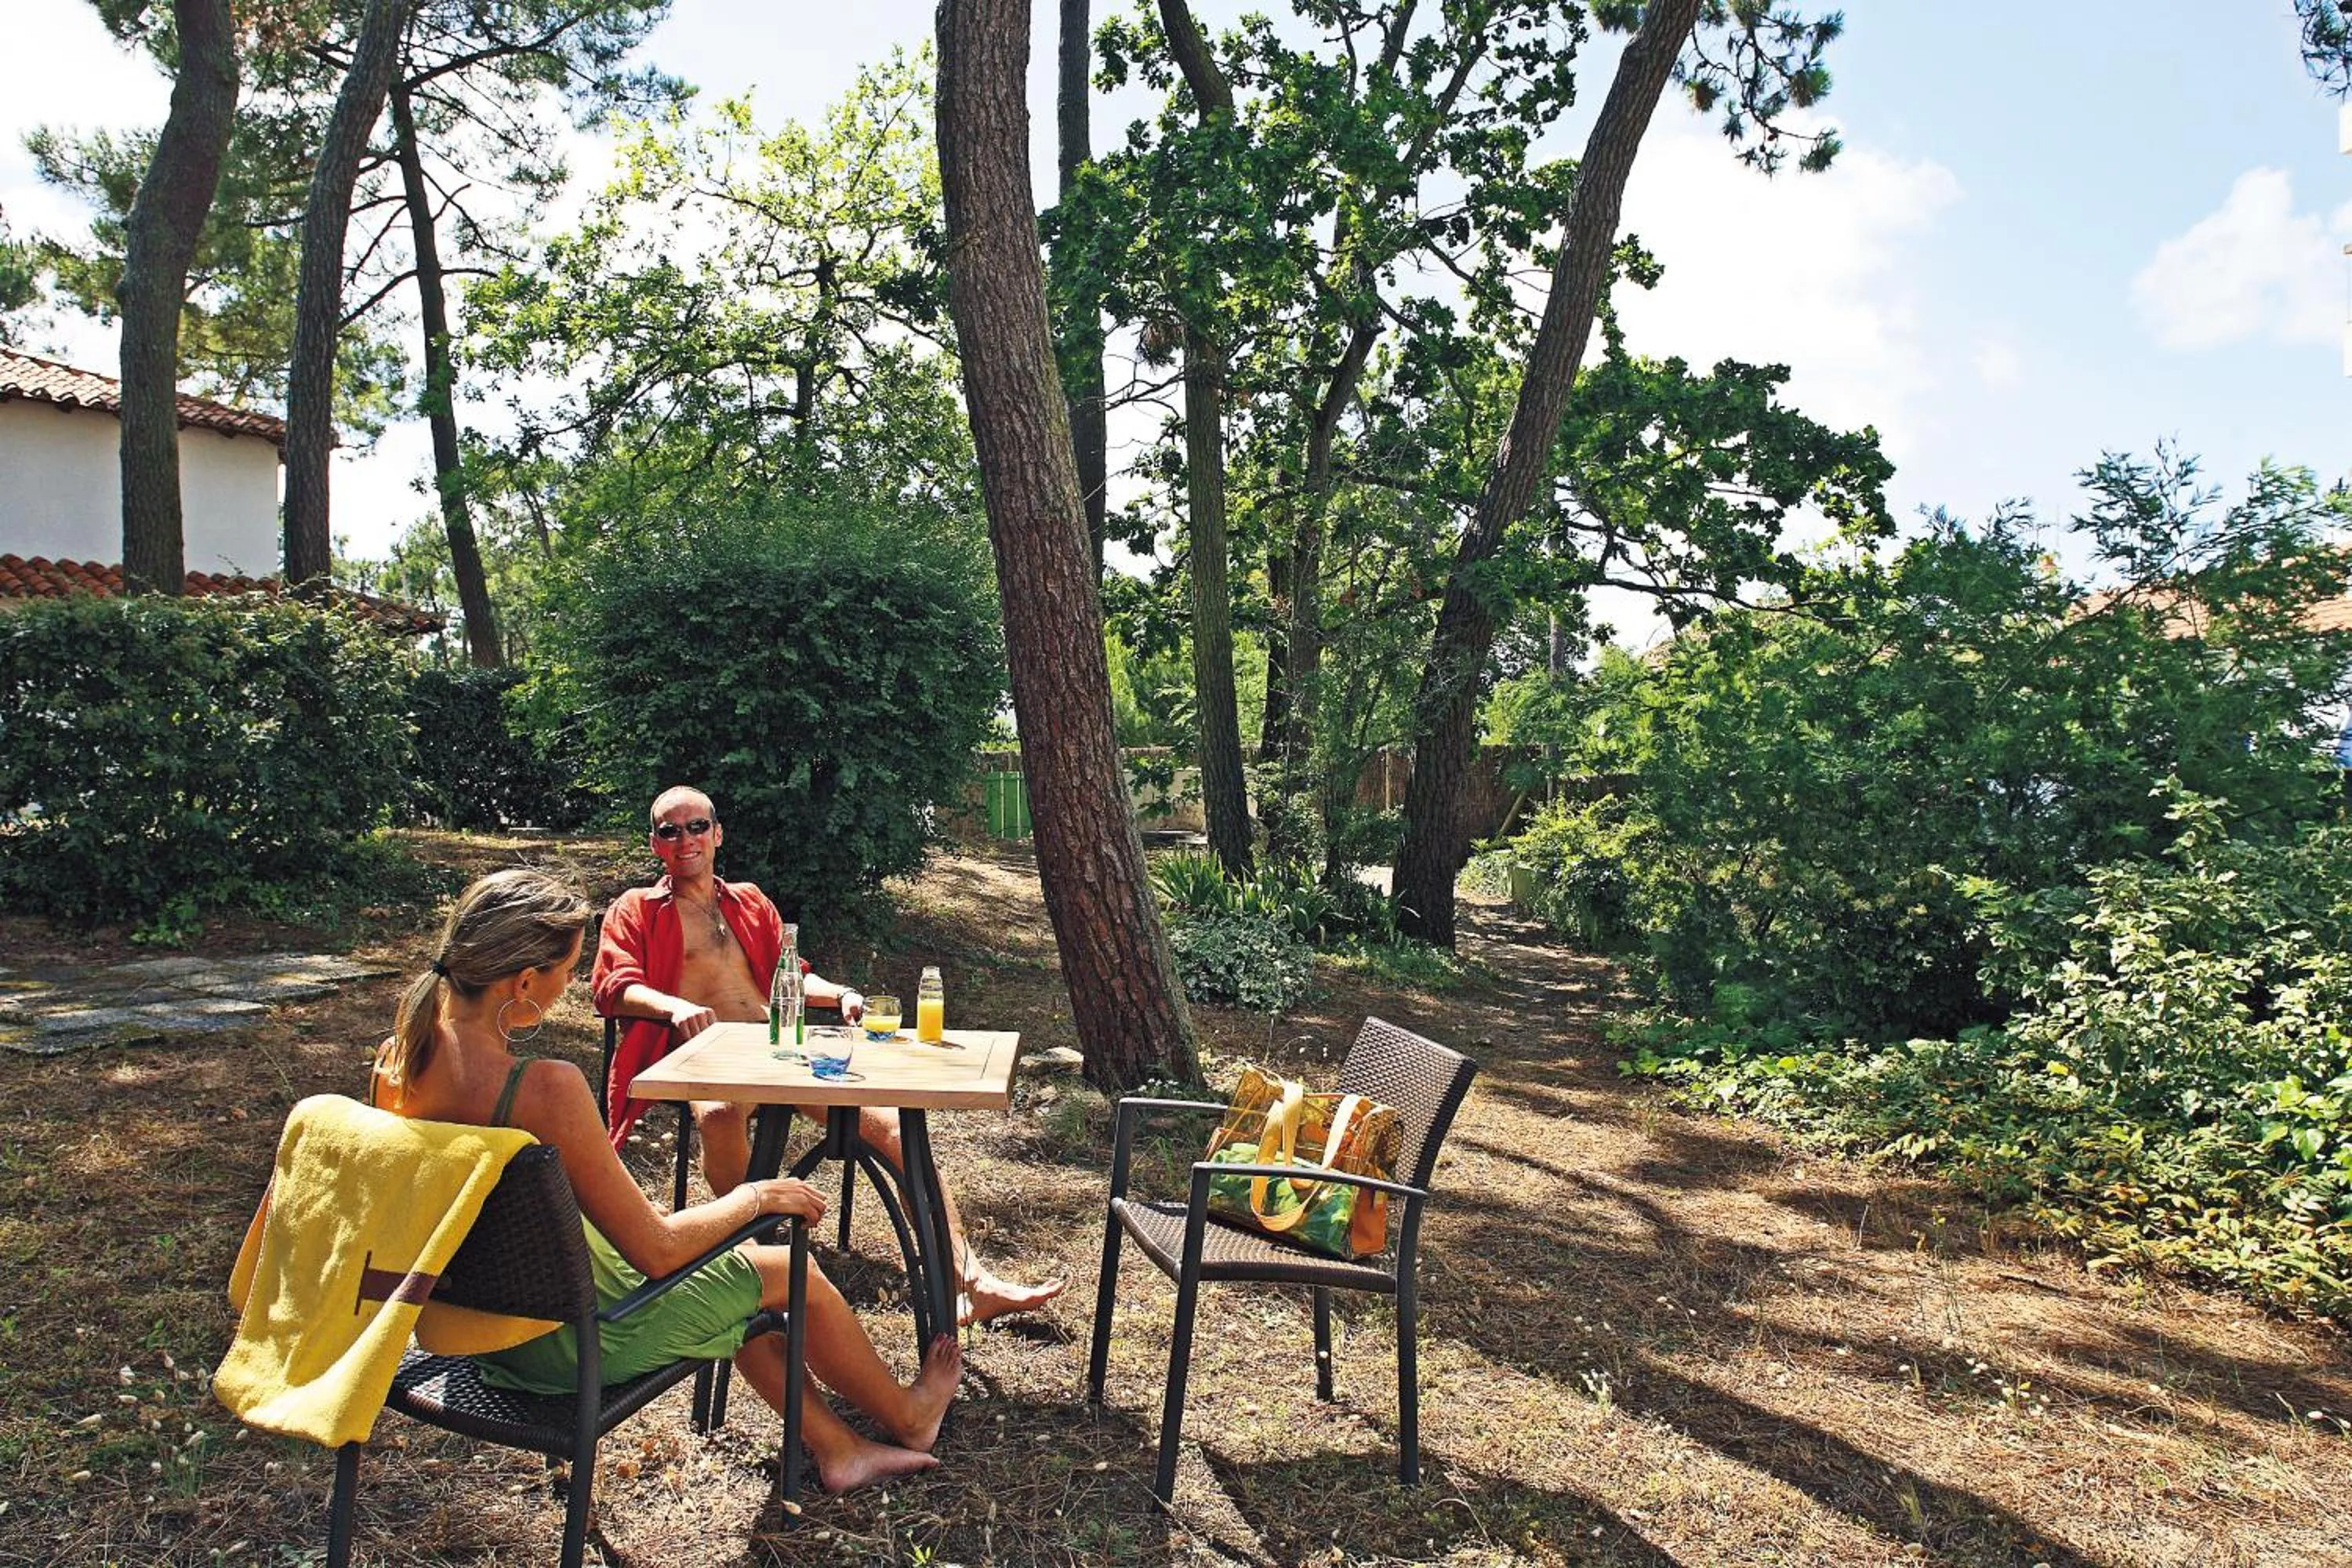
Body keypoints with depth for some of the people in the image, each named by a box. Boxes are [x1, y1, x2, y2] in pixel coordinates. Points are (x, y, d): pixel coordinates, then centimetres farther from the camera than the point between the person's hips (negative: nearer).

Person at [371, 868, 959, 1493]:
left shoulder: (393, 1060, -10)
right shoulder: (544, 1088, -35)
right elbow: (656, 1252, -26)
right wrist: (755, 1198, -8)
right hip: (566, 1340, -8)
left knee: (733, 1268, 25)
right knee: (793, 1273, 14)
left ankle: (837, 1448, 38)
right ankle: (908, 1419, 40)